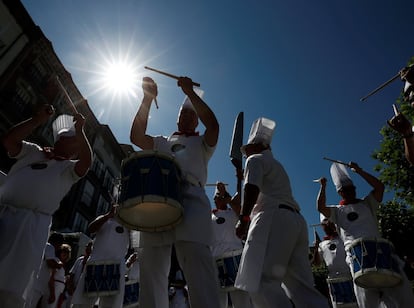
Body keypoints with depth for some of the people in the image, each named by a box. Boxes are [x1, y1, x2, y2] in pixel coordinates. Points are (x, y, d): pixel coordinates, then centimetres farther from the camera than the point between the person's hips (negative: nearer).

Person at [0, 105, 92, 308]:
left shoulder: (70, 169, 14)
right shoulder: (32, 151, 23)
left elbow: (87, 160, -7)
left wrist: (79, 130, -9)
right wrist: (37, 120, 3)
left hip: (32, 223, -2)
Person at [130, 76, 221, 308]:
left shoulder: (201, 143, 27)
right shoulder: (162, 143, 34)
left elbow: (213, 125, 5)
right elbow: (137, 136, 16)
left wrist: (191, 93, 6)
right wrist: (148, 99, 10)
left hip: (190, 198, -3)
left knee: (198, 265, -18)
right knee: (152, 269, -2)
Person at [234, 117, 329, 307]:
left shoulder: (255, 160, 9)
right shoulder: (276, 165, 35)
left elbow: (252, 187, -10)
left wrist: (243, 219, -16)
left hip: (274, 218, -10)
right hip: (296, 220, 10)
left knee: (261, 281, -20)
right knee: (301, 286, 2)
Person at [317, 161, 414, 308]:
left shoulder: (367, 204, 22)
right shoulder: (338, 211, 18)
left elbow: (379, 186, 9)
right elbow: (321, 207, -1)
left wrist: (358, 170, 10)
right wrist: (323, 187, 9)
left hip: (379, 249, 2)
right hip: (357, 252, -2)